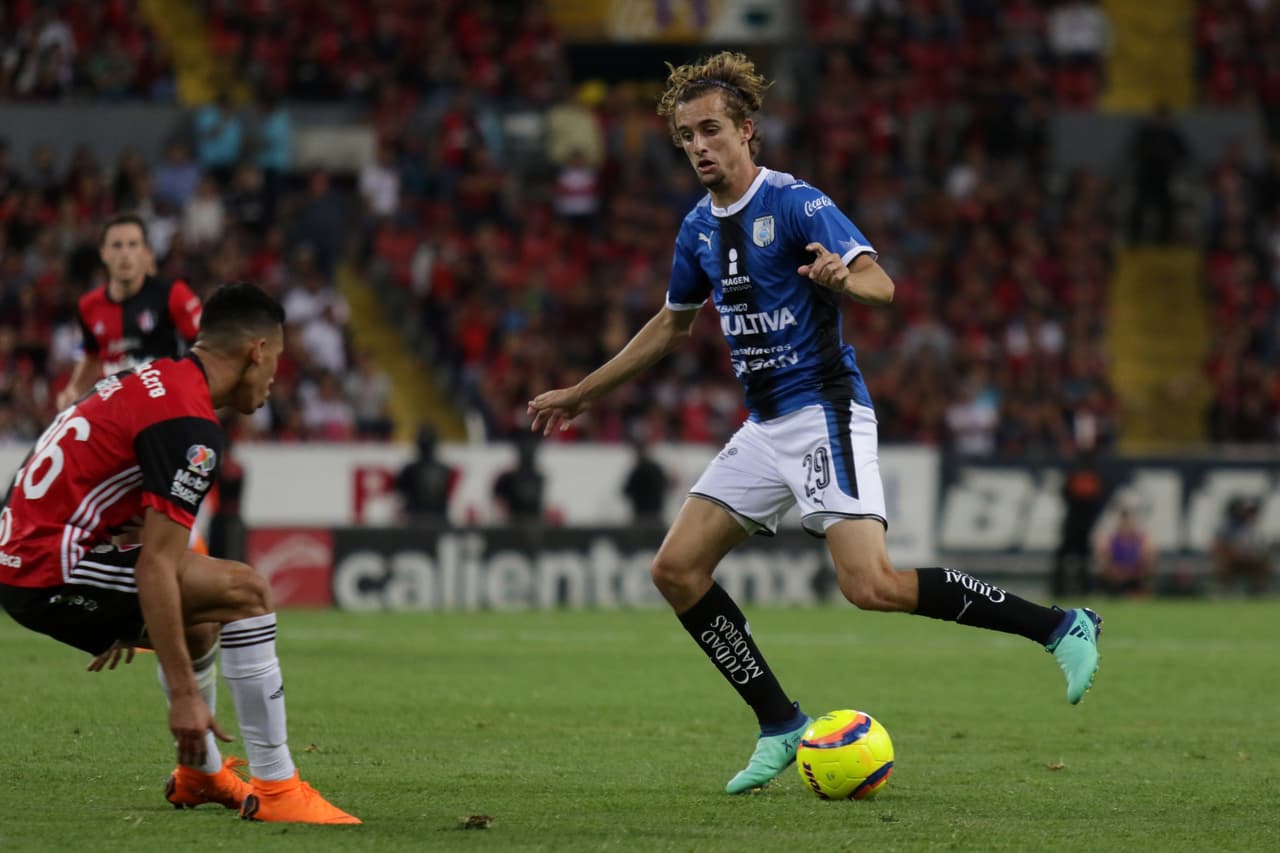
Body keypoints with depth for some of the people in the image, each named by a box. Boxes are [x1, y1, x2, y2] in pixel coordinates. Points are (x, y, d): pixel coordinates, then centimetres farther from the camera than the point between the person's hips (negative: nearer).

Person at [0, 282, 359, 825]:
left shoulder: (156, 378, 14)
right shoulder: (191, 426, -16)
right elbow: (156, 566, -22)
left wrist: (125, 623, 38)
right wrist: (184, 692, -23)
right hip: (51, 565, -10)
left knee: (202, 618, 27)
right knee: (245, 591, -13)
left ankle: (200, 776, 38)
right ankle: (276, 789, -11)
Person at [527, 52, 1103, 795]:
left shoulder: (796, 204, -12)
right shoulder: (700, 228, 12)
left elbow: (880, 283, -24)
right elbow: (673, 324, 28)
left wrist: (844, 277, -48)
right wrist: (581, 395, 31)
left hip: (825, 415, -8)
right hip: (766, 428, 8)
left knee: (871, 585, -23)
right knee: (677, 568, 0)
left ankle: (1059, 628, -13)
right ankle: (781, 726, 8)